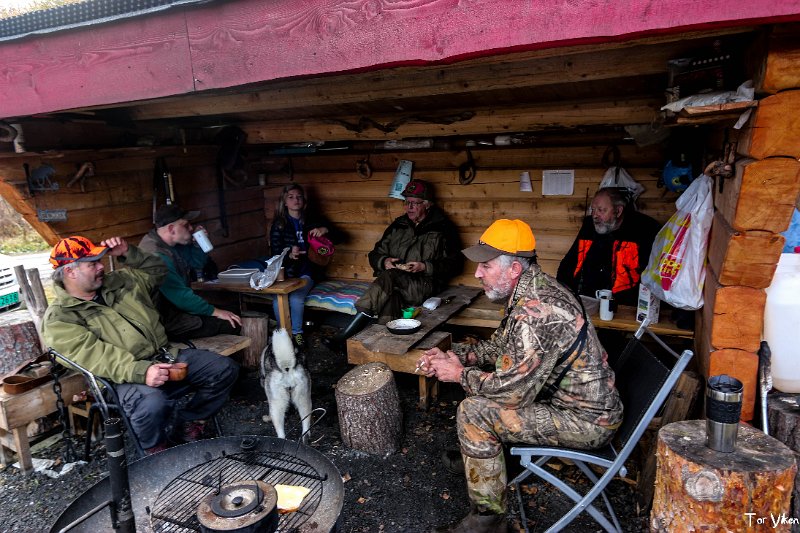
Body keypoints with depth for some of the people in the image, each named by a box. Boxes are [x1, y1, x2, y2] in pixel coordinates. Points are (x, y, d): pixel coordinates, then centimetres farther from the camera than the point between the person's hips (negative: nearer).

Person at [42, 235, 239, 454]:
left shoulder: (118, 281, 17)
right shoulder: (59, 319, -4)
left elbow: (156, 271, 29)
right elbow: (95, 356, -19)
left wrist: (128, 252, 12)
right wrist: (140, 372, -33)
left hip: (167, 356, 7)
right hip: (128, 376, -7)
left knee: (225, 369, -3)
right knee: (151, 404, -38)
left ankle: (186, 424, 15)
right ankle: (156, 449, -4)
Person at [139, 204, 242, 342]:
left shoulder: (171, 244, 6)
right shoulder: (157, 255, -25)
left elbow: (197, 263, 19)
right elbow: (180, 295, -27)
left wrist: (198, 243, -1)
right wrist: (215, 311, -19)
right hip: (168, 323, -10)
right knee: (233, 324, -15)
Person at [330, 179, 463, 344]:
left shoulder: (442, 228, 9)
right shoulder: (397, 226, 20)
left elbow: (454, 264, 3)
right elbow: (375, 254, 21)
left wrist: (425, 267, -12)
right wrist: (384, 261, -3)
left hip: (425, 285, -4)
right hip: (396, 285, 4)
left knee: (389, 277, -33)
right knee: (390, 295, -34)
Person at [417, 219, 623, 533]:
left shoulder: (538, 310, -31)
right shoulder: (534, 290, 1)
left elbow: (513, 391, -28)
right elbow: (500, 344, 13)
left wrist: (459, 374, -12)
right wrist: (455, 356, 0)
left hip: (587, 420, -10)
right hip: (569, 395, 10)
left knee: (472, 412, -16)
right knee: (480, 378, 14)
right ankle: (472, 451, 34)